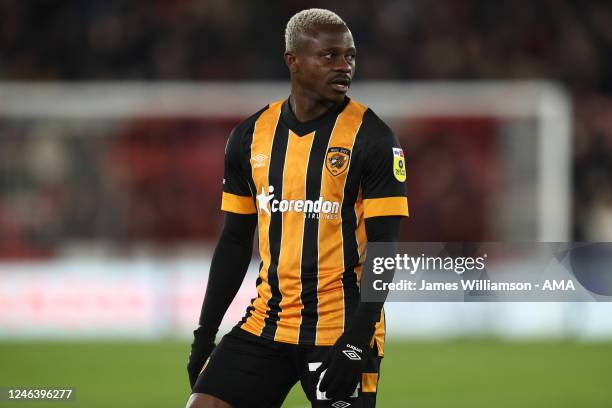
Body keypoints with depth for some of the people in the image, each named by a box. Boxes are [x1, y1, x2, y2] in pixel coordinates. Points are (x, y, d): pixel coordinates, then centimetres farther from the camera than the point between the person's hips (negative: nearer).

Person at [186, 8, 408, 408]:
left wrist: (356, 342, -18)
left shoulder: (373, 138, -6)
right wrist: (205, 335, 10)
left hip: (341, 330, -4)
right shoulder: (251, 136, 7)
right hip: (266, 326, 4)